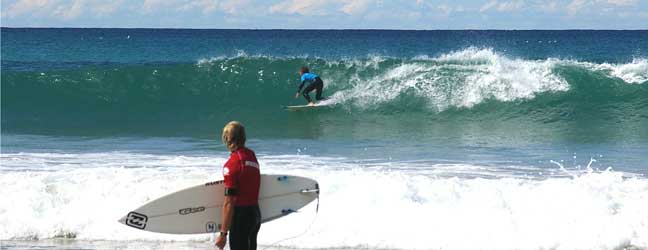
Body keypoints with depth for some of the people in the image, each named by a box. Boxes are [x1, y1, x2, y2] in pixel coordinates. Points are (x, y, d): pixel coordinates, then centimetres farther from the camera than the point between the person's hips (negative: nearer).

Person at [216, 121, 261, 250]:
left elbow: (229, 202, -20)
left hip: (241, 215, -8)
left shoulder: (232, 163, -19)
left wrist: (223, 233, -17)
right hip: (256, 214, 8)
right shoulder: (252, 155, 4)